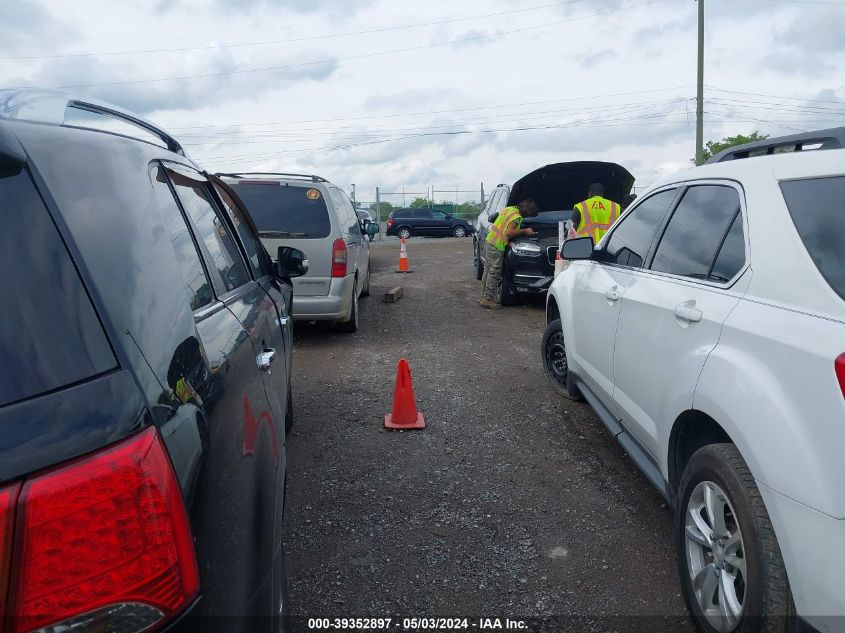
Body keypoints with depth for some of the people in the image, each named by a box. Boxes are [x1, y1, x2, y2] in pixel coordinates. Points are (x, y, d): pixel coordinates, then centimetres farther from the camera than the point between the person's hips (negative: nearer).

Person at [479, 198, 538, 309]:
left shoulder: (509, 209, 12)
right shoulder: (516, 217, -17)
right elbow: (509, 232, -25)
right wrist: (524, 231, -15)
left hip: (489, 241, 10)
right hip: (496, 247, -10)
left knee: (488, 270, 15)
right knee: (494, 273, -4)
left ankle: (484, 296, 23)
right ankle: (488, 299, -1)